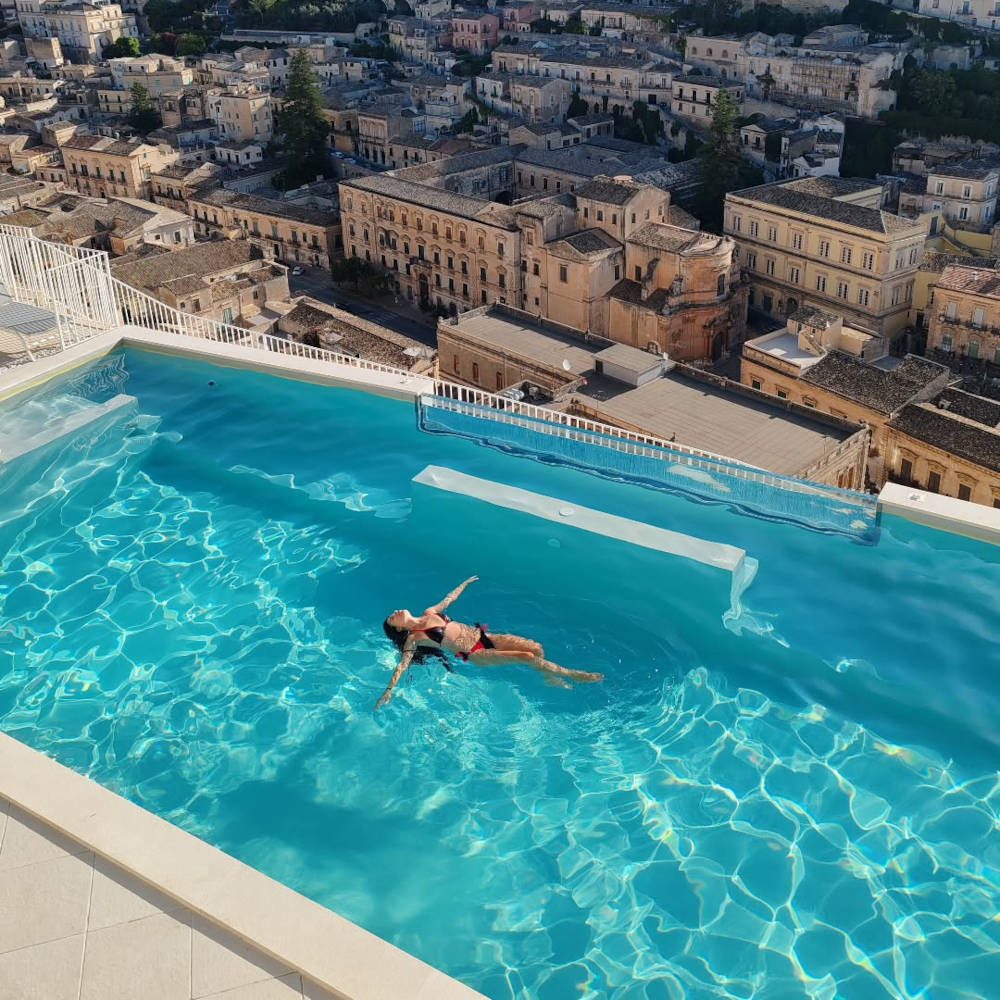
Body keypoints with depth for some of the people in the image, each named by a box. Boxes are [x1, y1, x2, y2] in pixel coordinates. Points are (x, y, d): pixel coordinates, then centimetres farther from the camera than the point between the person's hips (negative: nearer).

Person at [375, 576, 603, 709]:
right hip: (476, 654, -6)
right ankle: (571, 674, -1)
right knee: (526, 657, -18)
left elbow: (448, 600, 26)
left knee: (536, 647, -6)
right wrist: (389, 691, -25)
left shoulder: (429, 613, 10)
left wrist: (464, 583, 41)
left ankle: (551, 678, 21)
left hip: (483, 636, 6)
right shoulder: (413, 639, -8)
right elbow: (403, 665, -14)